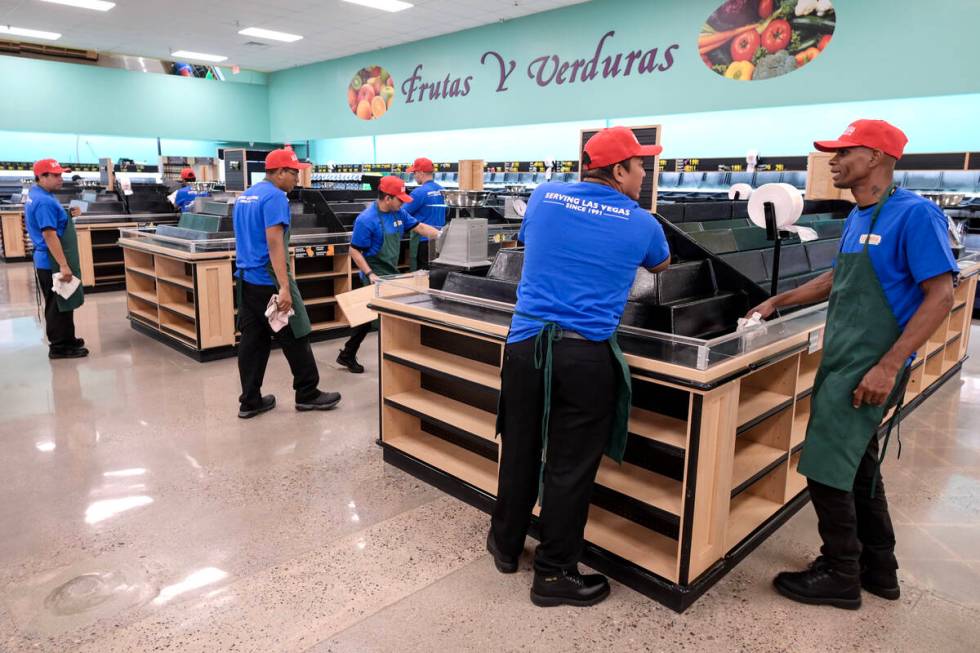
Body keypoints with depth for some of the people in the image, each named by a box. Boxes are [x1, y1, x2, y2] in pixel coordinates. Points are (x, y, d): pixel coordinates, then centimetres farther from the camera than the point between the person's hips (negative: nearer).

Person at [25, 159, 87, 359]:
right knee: (59, 305, -2)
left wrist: (68, 215, 9)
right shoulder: (44, 201, -20)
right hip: (53, 262, -10)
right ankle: (59, 346, 5)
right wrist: (64, 265, -26)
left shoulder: (37, 195, 12)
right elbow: (50, 235, -25)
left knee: (61, 304, 18)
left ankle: (66, 340, 29)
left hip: (49, 260, 10)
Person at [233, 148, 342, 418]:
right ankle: (307, 394, 13)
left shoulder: (244, 196, 16)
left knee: (253, 340, 10)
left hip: (246, 278, 9)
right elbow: (274, 243, -23)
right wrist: (284, 287, -27)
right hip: (268, 280, -9)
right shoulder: (274, 197, -14)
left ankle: (250, 401, 14)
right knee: (295, 338, 3)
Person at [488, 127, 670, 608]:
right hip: (585, 354, -3)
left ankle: (506, 544, 37)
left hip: (526, 343, 3)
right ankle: (554, 575, 21)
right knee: (570, 466, 7)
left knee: (520, 450, 18)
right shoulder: (641, 224, 3)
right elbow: (661, 267, 25)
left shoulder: (543, 198, 7)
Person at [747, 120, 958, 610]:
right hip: (843, 362, 9)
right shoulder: (856, 218, 10)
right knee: (856, 467, 17)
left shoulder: (914, 214, -15)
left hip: (870, 368, -9)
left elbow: (941, 296, -18)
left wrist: (888, 367, -24)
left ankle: (841, 576, 15)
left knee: (825, 469, -4)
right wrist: (778, 301, 25)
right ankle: (878, 568, 33)